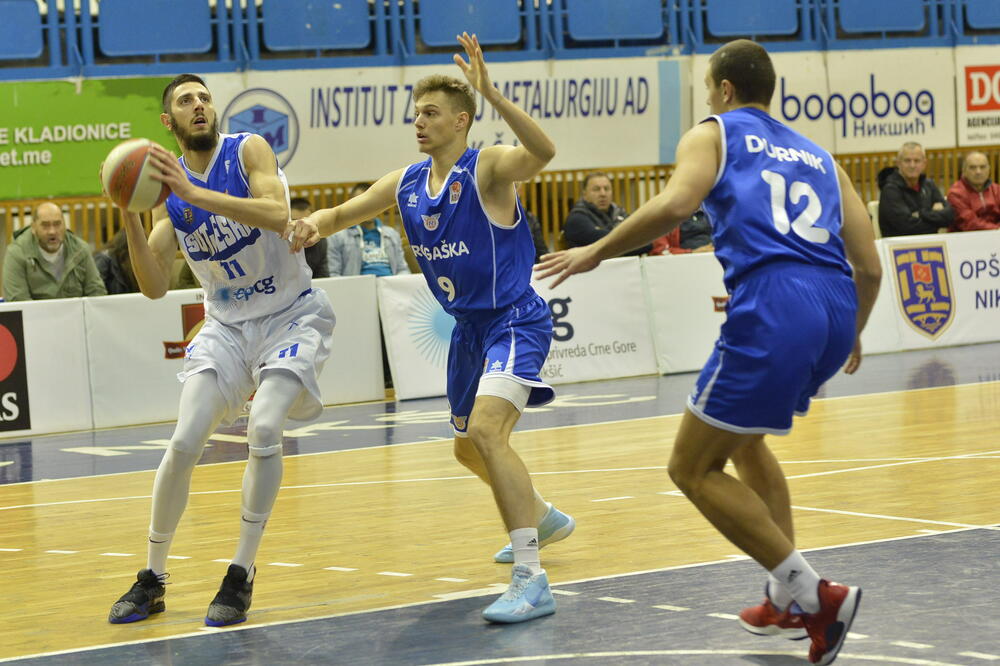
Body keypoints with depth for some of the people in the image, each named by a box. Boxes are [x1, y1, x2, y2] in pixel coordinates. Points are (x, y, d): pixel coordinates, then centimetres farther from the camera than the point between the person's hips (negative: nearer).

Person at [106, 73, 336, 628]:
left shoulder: (248, 150, -12)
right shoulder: (165, 186, -1)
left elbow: (277, 215, -32)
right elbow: (155, 287, -6)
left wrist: (195, 193, -36)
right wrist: (129, 218, -20)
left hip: (292, 316, -4)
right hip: (226, 325, 4)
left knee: (263, 429, -23)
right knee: (184, 443, -9)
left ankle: (241, 575, -9)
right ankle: (152, 578, 6)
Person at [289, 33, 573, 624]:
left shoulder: (488, 167, -17)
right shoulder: (406, 183, 5)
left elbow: (542, 152, -38)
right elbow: (342, 214, 14)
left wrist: (490, 92, -46)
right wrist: (316, 224, -10)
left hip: (514, 320, -9)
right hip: (468, 327, 9)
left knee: (486, 430, -29)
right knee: (470, 449, 24)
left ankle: (532, 581, -30)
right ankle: (544, 519, 53)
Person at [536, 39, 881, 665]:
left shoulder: (714, 134, 13)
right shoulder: (818, 156, 27)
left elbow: (674, 205, -9)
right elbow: (870, 266, 21)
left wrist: (596, 252, 1)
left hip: (773, 310, -7)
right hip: (836, 309, 7)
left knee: (694, 468, 5)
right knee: (743, 435, 31)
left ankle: (814, 593, -5)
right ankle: (789, 601, 27)